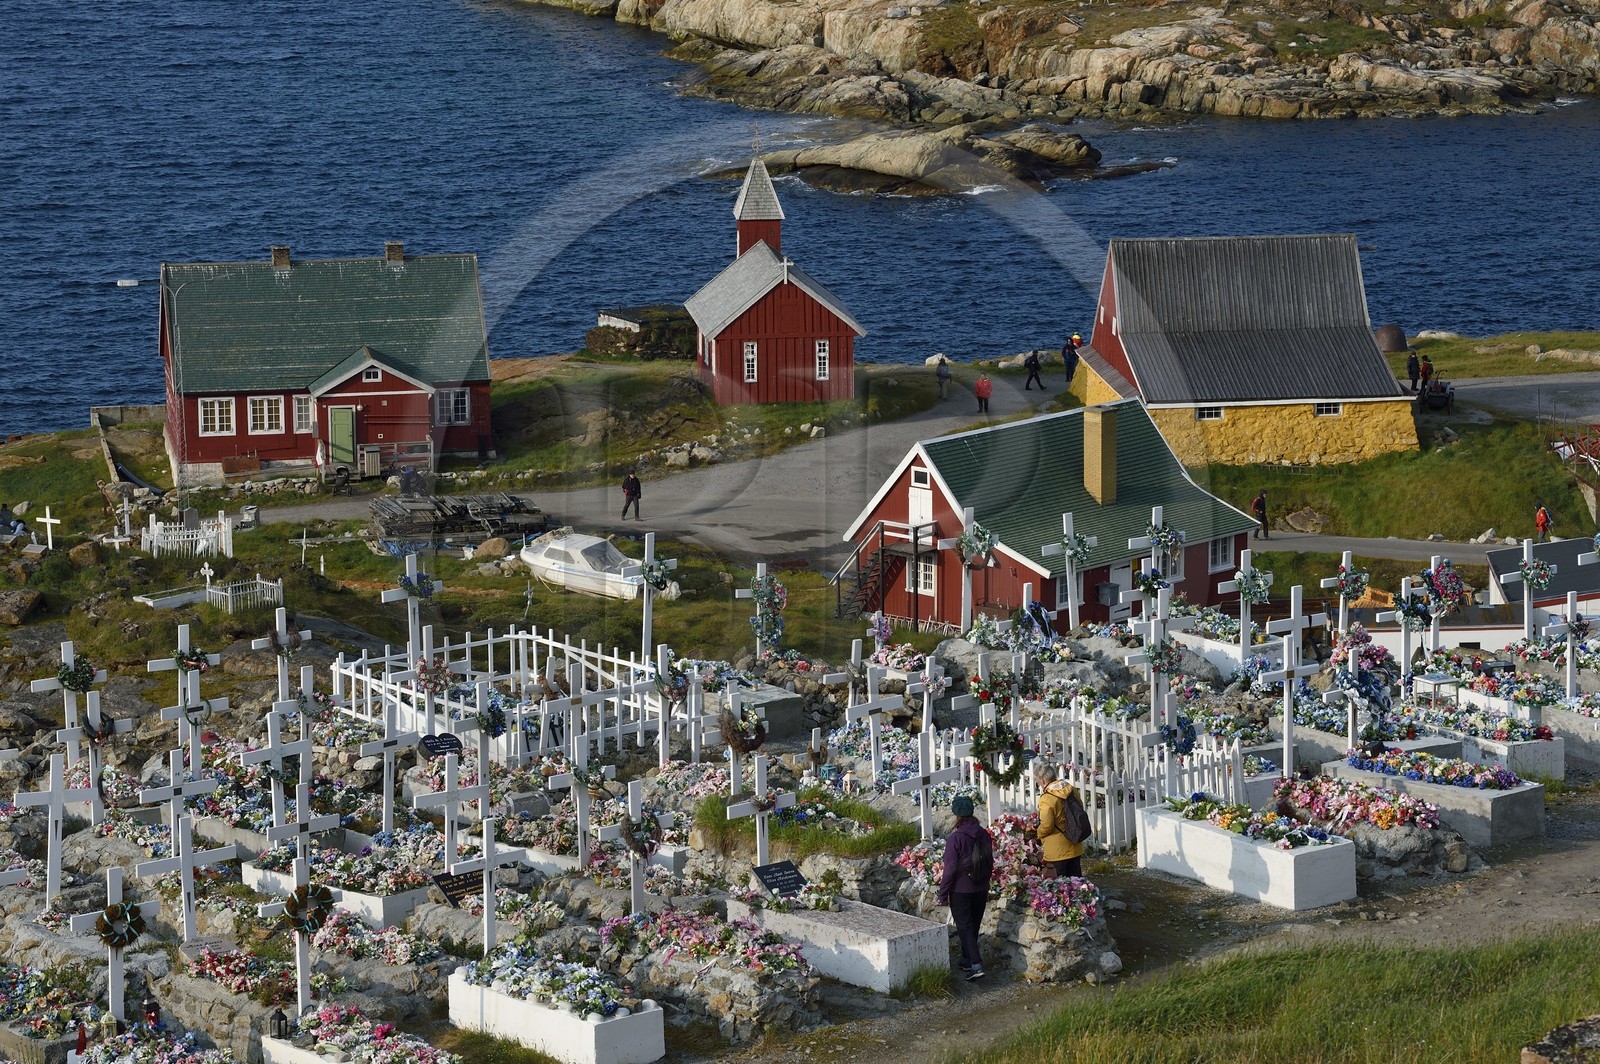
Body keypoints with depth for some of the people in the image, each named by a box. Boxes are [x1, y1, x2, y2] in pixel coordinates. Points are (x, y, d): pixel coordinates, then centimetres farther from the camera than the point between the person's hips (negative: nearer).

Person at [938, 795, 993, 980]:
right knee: (974, 925, 18)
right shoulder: (984, 835, 0)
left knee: (964, 927, -2)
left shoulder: (956, 838, -19)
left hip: (961, 890, -6)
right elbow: (990, 863, 11)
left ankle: (976, 965, -13)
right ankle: (967, 960, 32)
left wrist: (943, 893, -7)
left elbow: (950, 869, -16)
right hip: (981, 889, 6)